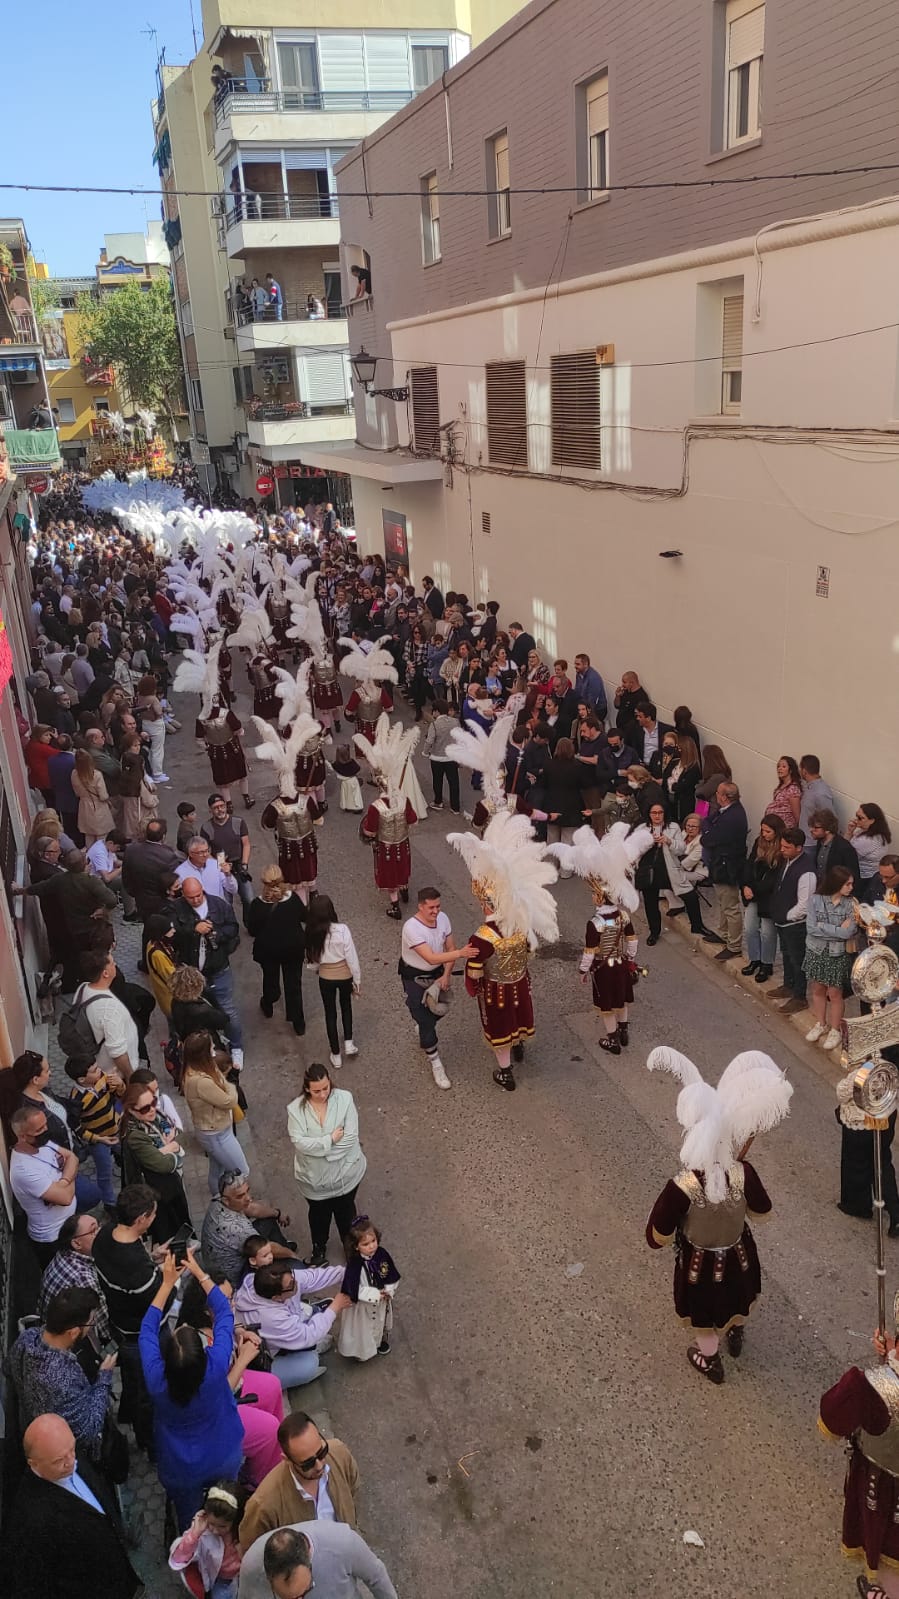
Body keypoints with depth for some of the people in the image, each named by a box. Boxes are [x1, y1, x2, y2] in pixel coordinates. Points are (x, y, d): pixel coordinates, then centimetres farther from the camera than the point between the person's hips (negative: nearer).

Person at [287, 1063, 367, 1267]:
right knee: (318, 1213, 23)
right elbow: (299, 1142, -25)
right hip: (313, 1176, 0)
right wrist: (330, 1140, -26)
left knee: (345, 1211, 22)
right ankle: (319, 1250, 50)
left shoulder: (344, 1099, -20)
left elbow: (350, 1137, -22)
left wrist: (318, 1147, -23)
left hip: (345, 1172, 0)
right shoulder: (296, 1108, -19)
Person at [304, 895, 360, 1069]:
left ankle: (336, 1055, 25)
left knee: (330, 1013, 17)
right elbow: (351, 957, -16)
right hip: (345, 975, -1)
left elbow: (312, 960, -8)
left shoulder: (311, 932, -16)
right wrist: (357, 980, -4)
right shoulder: (342, 929, -23)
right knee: (346, 1006, 28)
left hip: (325, 978, 1)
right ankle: (348, 1042, 25)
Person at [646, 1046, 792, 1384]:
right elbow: (762, 1211, -11)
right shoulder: (744, 1174, -33)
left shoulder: (682, 1187, -39)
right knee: (738, 1300, 37)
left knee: (705, 1319, 29)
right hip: (738, 1254, 3)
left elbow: (658, 1238, -24)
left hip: (701, 1263, -3)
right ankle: (735, 1335, 65)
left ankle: (710, 1361, 55)